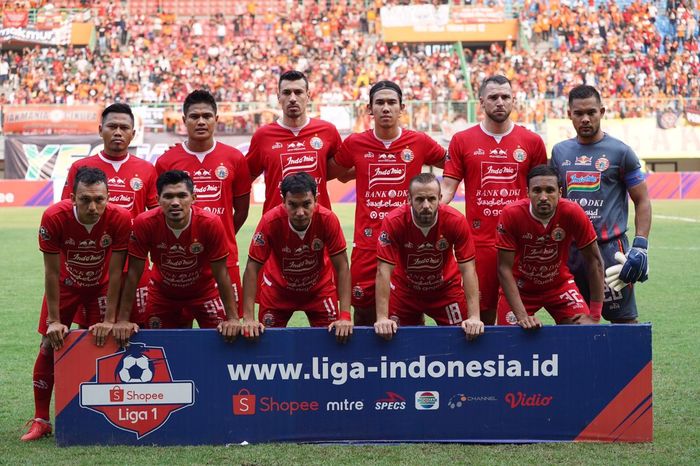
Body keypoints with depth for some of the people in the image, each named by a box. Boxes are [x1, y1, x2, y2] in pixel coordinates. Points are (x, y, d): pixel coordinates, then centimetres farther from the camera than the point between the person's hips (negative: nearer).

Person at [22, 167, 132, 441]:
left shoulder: (120, 220, -32)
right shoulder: (54, 218, -32)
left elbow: (115, 273, -23)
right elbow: (52, 272, -22)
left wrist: (109, 321, -21)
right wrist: (54, 320, -20)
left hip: (101, 287, 0)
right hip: (65, 285, 0)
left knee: (102, 345, -6)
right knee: (49, 346, -2)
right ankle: (40, 420, 7)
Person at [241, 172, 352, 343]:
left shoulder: (328, 219, -29)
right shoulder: (270, 222, -30)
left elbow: (342, 267, -21)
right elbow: (252, 269, -24)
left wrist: (345, 316, -28)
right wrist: (248, 318, -29)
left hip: (320, 288, 0)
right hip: (278, 289, 0)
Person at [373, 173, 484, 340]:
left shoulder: (456, 221, -26)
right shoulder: (393, 222, -28)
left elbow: (468, 270, -23)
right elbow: (384, 271, -27)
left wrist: (474, 317, -31)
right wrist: (382, 318, -32)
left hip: (446, 289, 0)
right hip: (404, 289, 0)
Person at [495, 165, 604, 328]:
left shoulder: (572, 213, -23)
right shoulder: (511, 214, -25)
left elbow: (594, 261, -13)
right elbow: (504, 268, -20)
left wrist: (594, 315, -14)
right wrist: (522, 315, -28)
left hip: (560, 283, 1)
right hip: (520, 288, -1)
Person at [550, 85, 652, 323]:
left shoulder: (620, 152, -2)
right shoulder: (560, 152, 11)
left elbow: (642, 201, 0)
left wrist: (640, 246, -10)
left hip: (609, 247, -5)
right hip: (569, 248, 5)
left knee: (624, 319, -4)